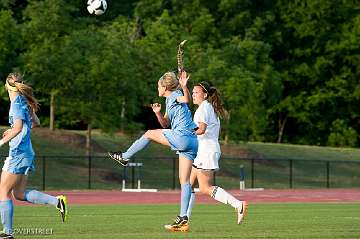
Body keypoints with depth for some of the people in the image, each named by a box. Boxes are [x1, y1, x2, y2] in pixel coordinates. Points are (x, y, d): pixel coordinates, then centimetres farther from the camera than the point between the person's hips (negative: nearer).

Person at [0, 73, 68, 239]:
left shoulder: (17, 103, -13)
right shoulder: (25, 102, 12)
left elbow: (18, 127, -25)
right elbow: (35, 123, 25)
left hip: (18, 153, -9)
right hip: (27, 152, 9)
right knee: (19, 194, 14)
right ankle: (57, 201, 5)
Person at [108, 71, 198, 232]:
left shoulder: (175, 96, -1)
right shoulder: (169, 101, 27)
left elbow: (186, 99, -24)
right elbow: (165, 124, 31)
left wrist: (185, 87, -41)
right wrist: (158, 113, 14)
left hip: (182, 137, -10)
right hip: (191, 142, 10)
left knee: (149, 134, 9)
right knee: (184, 181, 4)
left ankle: (124, 157, 23)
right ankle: (183, 219, 0)